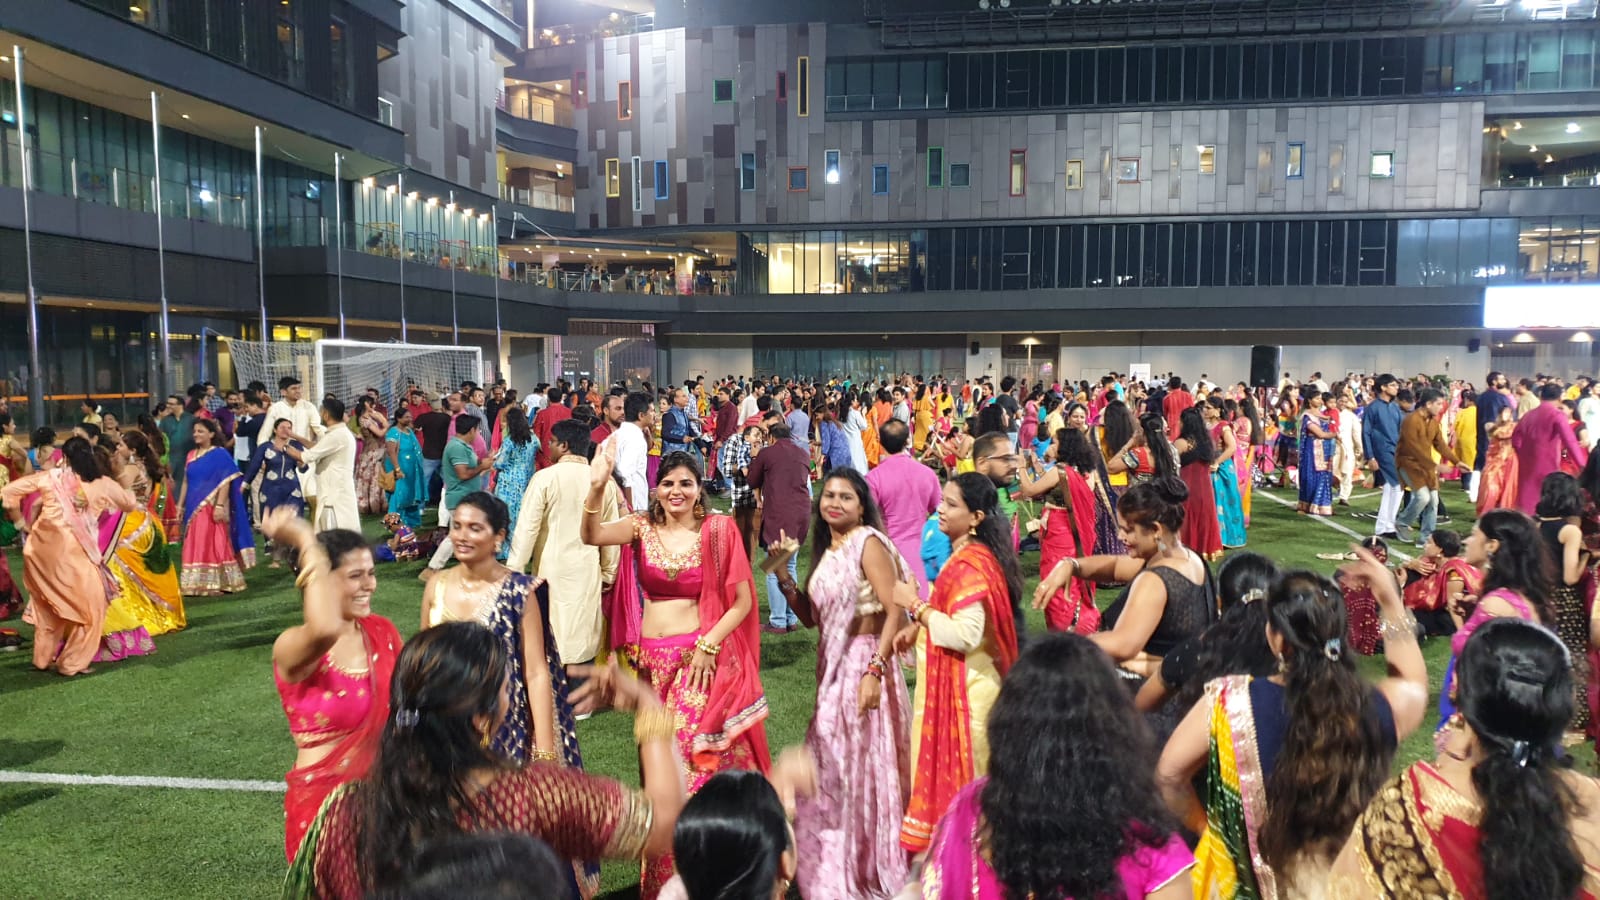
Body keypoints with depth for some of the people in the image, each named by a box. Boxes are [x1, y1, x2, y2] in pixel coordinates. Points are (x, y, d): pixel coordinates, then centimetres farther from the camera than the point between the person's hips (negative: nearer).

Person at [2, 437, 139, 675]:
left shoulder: (51, 476, 3)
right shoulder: (103, 484, 2)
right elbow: (131, 505, 19)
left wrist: (21, 523, 12)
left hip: (42, 549, 3)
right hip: (72, 553, -3)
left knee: (48, 604, 22)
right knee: (90, 605, 12)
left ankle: (43, 658, 33)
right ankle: (72, 662, 14)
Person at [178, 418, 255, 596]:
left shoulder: (220, 454, -5)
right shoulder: (191, 455, 13)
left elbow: (225, 482, -11)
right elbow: (186, 482, 15)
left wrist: (220, 505, -19)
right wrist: (180, 505, 11)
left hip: (212, 507, -6)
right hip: (194, 507, 6)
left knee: (214, 545, -4)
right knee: (195, 546, 9)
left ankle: (216, 584, 1)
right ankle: (197, 585, 16)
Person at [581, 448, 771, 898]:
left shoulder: (717, 530, -6)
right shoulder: (642, 527, 1)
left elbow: (742, 600, -6)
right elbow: (592, 535, -17)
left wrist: (708, 646, -13)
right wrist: (597, 486, -31)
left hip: (702, 660, -3)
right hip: (652, 662, 3)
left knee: (701, 759, 0)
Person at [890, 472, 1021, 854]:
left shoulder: (969, 564, -23)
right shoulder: (968, 554, 9)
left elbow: (965, 634, -30)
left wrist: (916, 607, -20)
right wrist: (919, 629, 7)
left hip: (964, 689, -10)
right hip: (960, 683, 10)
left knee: (957, 774, 4)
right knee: (956, 773, 20)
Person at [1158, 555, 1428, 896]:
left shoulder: (1231, 701, -26)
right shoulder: (1378, 707, -20)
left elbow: (1169, 773, -17)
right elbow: (1415, 685, 5)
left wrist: (1204, 825, 1)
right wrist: (1391, 602, 2)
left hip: (1250, 880, -2)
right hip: (1351, 880, 2)